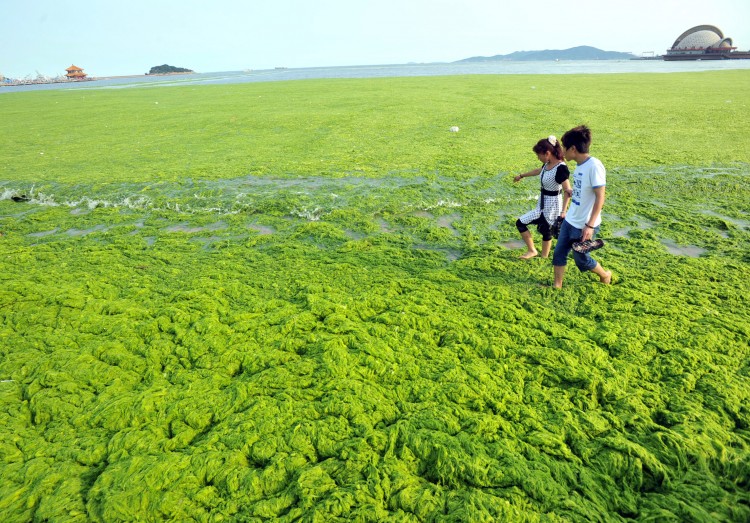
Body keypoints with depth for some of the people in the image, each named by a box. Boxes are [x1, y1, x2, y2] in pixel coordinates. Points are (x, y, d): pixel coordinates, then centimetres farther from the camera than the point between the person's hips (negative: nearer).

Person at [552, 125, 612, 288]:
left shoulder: (594, 166, -22)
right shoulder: (580, 165, 4)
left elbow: (600, 198, -22)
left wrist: (590, 225, -24)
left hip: (584, 225, -8)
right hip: (570, 220, 8)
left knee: (581, 259, 9)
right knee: (559, 252, 10)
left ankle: (605, 275, 35)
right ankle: (557, 285, 23)